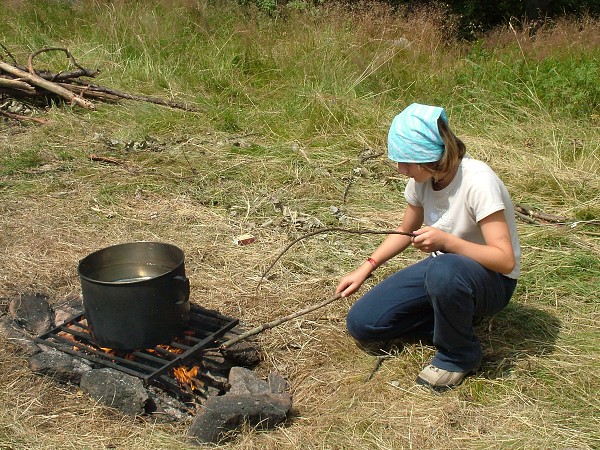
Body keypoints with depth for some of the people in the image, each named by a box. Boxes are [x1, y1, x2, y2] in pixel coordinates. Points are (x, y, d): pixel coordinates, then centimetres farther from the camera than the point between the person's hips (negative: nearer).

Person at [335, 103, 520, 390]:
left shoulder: (478, 182, -26)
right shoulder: (422, 179, -6)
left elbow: (505, 260, -28)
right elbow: (405, 231, 11)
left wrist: (446, 240, -39)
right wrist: (365, 269, 0)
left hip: (491, 281, -6)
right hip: (441, 267, 6)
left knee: (443, 270, -43)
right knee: (362, 324, -8)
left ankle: (459, 356, -14)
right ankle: (454, 320, 7)